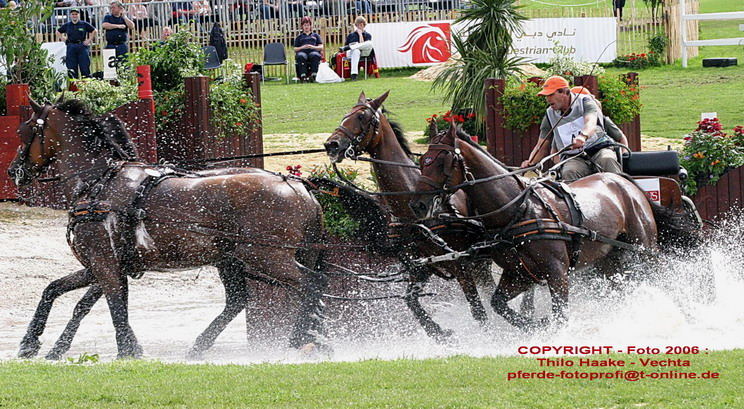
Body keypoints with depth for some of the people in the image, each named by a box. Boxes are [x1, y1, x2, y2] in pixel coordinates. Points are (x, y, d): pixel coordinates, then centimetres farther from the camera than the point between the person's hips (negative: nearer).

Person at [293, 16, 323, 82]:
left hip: (313, 51, 0)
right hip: (302, 52, 0)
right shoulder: (299, 37, 29)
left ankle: (313, 75, -46)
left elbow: (321, 47, 17)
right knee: (301, 56, -39)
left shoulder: (315, 35, 28)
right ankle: (303, 76, -48)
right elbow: (295, 49, 18)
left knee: (315, 55, -39)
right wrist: (303, 47, -2)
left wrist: (313, 47, -3)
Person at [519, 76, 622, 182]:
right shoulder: (550, 115, 11)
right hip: (573, 158, 2)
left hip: (597, 149, -2)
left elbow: (591, 122, -23)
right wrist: (530, 162, -11)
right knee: (568, 173, -33)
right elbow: (542, 147, 12)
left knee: (607, 160, -37)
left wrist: (583, 136, -48)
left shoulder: (585, 101, -1)